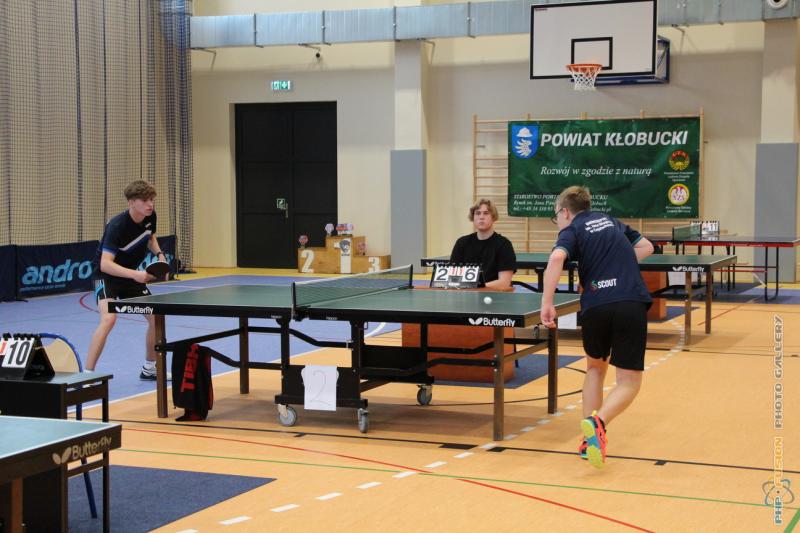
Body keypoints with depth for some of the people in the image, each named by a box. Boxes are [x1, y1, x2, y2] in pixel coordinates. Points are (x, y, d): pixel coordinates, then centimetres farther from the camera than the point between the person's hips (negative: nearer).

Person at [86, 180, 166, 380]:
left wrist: (159, 254, -4)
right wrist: (135, 274, -51)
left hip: (130, 275, 7)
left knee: (155, 317, 4)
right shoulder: (117, 226, -31)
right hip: (107, 275, -7)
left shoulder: (150, 216, -9)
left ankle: (149, 369, 24)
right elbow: (105, 264, -39)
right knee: (109, 319, -30)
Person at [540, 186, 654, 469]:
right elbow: (646, 247, 33)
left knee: (595, 367, 24)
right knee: (629, 382, 4)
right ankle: (598, 421, -25)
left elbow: (556, 258, -15)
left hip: (596, 305, -1)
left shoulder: (572, 230, 8)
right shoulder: (610, 221, 24)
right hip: (632, 304, 1)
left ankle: (589, 439, 17)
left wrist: (546, 303, -15)